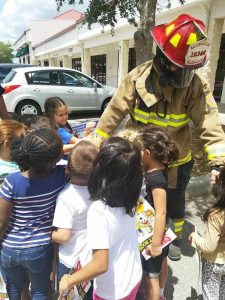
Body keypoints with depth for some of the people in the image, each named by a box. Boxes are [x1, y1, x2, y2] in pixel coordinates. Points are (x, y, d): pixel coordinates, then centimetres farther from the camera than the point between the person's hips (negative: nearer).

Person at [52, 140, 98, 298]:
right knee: (91, 294, 29)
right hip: (96, 257, 4)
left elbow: (63, 236, -27)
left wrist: (49, 234, -7)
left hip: (71, 262, -4)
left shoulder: (66, 196, -31)